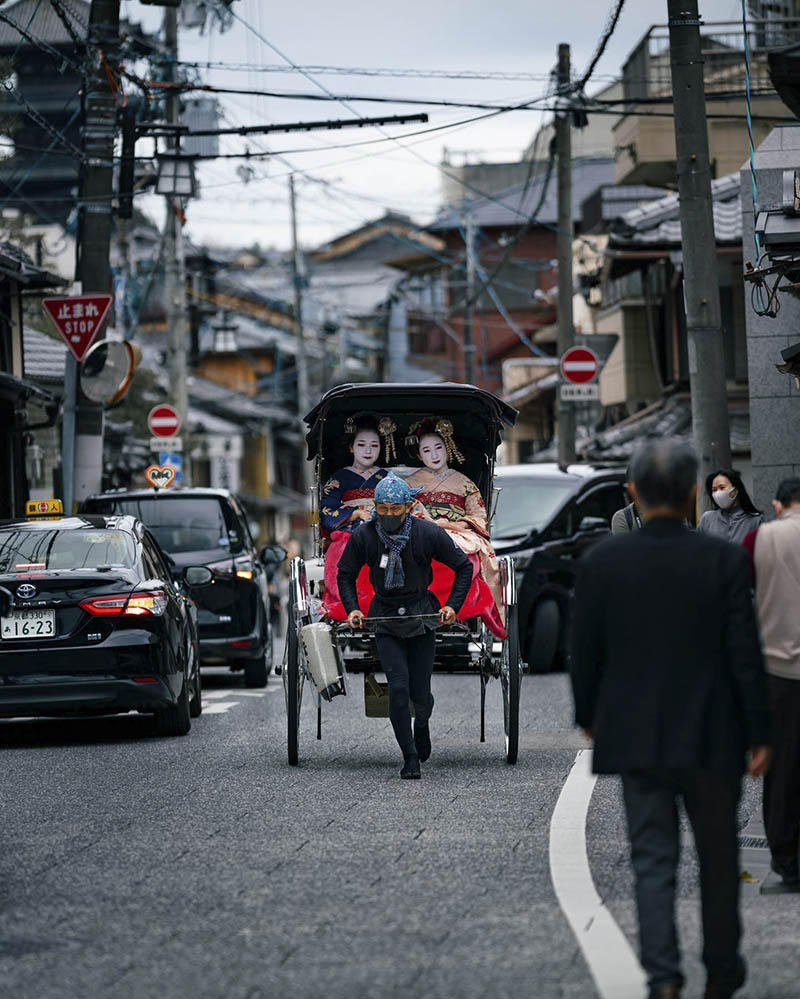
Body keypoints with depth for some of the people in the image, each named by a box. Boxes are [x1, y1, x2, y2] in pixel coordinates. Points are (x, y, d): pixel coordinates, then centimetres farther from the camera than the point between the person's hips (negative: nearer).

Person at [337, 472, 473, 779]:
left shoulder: (429, 534, -13)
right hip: (385, 621, 0)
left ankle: (422, 724, 39)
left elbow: (463, 567, 0)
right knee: (398, 689, -12)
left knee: (419, 693, 3)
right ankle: (410, 758, 0)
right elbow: (345, 574, 7)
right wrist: (352, 609, -6)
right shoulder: (362, 537, -11)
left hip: (421, 616, 0)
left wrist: (453, 606, -8)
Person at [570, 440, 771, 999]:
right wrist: (758, 735, -1)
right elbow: (745, 654, -8)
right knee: (718, 858, 16)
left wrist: (589, 716, 17)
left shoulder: (601, 562, -6)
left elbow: (586, 653, 1)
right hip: (711, 738, -1)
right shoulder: (724, 560, -10)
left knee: (653, 859, 6)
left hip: (637, 737, 1)